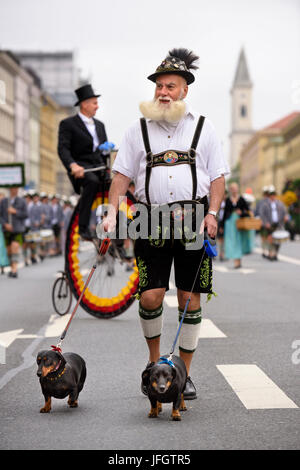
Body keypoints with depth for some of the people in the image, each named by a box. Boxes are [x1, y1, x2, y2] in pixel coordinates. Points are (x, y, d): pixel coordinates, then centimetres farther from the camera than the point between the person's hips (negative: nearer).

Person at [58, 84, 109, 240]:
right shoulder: (68, 124, 3)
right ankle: (83, 227, -32)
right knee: (92, 181, -38)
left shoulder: (99, 125, 24)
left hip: (99, 166, 6)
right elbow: (63, 148, -10)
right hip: (81, 167, -6)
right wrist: (73, 165, -29)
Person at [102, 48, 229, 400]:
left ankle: (184, 373, 15)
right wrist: (112, 211, -6)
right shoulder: (139, 129, 11)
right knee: (150, 296, -8)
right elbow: (122, 173, 8)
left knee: (190, 298, 1)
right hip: (152, 222, 0)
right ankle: (154, 360, 19)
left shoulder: (202, 127, 11)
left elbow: (217, 174, 9)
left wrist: (212, 213, -5)